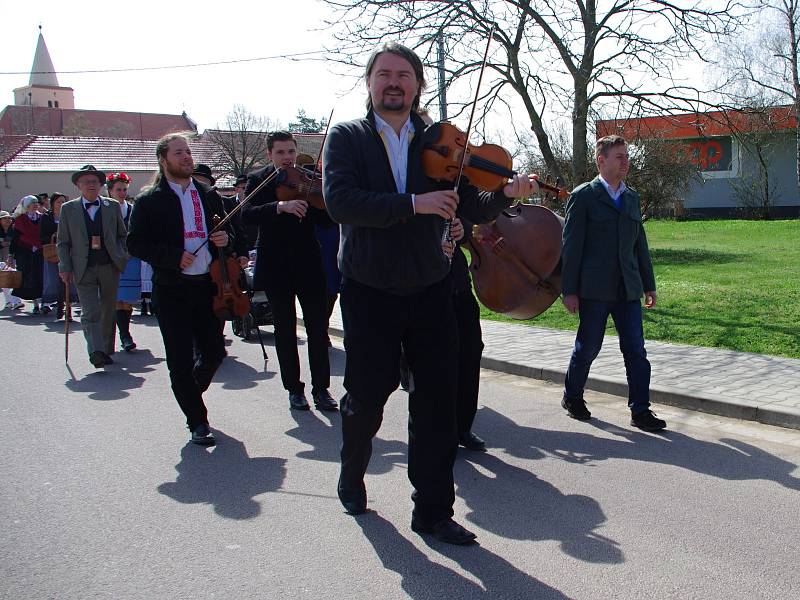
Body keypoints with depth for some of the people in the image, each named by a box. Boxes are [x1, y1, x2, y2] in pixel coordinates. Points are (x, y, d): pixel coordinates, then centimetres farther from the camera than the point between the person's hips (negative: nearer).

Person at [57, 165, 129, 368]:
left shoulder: (112, 206, 8)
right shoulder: (68, 209, 6)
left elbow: (122, 235, 14)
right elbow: (62, 242, 7)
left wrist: (121, 258, 2)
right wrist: (65, 267, -2)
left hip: (110, 267, 2)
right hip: (84, 269, -1)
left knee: (108, 311, 9)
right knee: (90, 312, -11)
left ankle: (106, 350, 21)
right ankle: (96, 353, -19)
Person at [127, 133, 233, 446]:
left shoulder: (209, 195, 11)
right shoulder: (149, 201, -2)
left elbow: (225, 230, 23)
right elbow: (136, 243, -7)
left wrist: (225, 239, -1)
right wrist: (174, 256, -19)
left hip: (208, 286, 4)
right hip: (172, 291, -4)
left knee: (214, 352, 9)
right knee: (181, 360, 1)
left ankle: (190, 393, 40)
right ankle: (197, 422, 15)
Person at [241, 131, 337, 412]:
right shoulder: (258, 180, -1)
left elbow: (325, 219, -3)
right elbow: (247, 214, -18)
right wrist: (280, 206, -33)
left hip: (309, 265, 1)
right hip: (276, 267, -1)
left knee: (318, 328, 1)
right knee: (285, 331, 8)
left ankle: (321, 388, 11)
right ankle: (294, 389, 19)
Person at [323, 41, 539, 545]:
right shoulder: (347, 138, 0)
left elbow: (471, 209, 0)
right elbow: (339, 201, -18)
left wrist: (505, 194, -21)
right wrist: (413, 204, -26)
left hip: (431, 291, 2)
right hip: (369, 292, -2)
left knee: (438, 402, 2)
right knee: (367, 396, 11)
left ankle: (433, 511, 15)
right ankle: (352, 474, 41)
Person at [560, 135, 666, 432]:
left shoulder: (632, 197, 14)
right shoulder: (583, 196, -4)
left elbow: (640, 244, 18)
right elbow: (571, 246, -7)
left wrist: (649, 284, 16)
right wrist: (569, 291, -10)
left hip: (628, 289, 5)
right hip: (594, 290, -5)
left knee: (636, 350, 2)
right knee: (587, 348, 6)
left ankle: (640, 410, 8)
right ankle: (572, 397, 27)